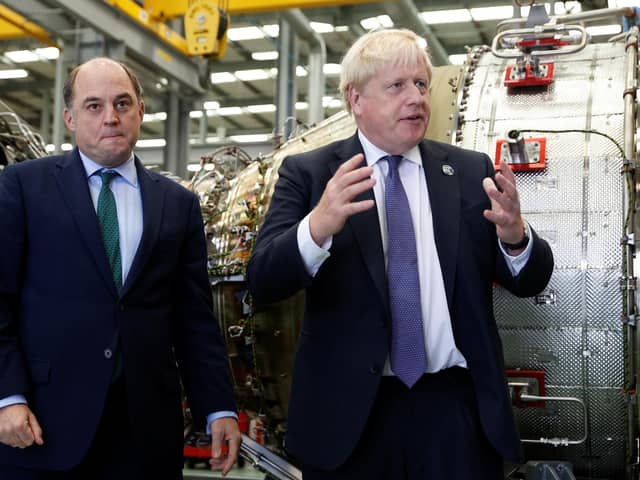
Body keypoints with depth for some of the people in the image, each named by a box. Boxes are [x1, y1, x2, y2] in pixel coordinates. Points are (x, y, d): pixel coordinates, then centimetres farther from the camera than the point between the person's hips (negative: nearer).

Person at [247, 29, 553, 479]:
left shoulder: (471, 171, 6)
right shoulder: (308, 172, 0)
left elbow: (530, 280, 5)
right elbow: (263, 282, -10)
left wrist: (515, 235, -17)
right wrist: (317, 227, -29)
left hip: (456, 407, 2)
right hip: (350, 410, -1)